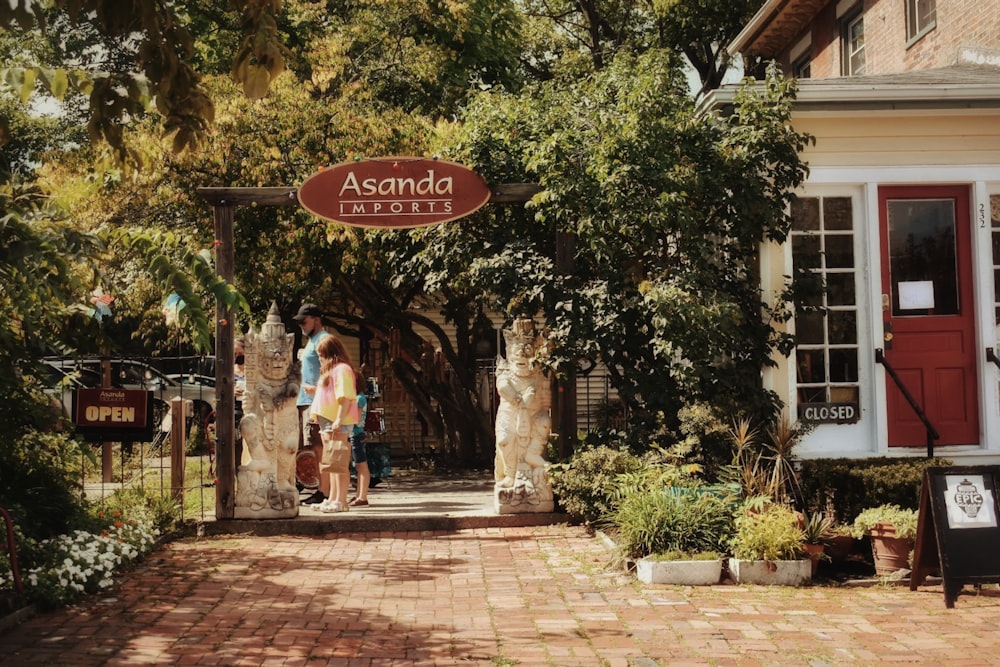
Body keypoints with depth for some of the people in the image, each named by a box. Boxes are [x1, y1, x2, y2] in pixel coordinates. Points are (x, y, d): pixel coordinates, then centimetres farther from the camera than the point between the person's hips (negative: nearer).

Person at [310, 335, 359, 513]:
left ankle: (340, 501, -12)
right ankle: (333, 499, 20)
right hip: (328, 423, 11)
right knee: (331, 463, 14)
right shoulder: (331, 371, 22)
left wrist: (339, 420, -24)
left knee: (338, 463, -12)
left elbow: (345, 397, -20)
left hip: (338, 423, -11)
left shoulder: (341, 369, -11)